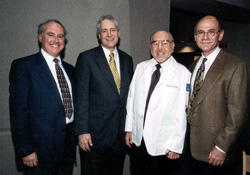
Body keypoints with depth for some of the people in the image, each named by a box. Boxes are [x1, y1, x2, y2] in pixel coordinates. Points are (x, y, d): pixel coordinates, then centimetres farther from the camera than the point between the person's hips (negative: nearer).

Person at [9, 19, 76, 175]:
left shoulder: (69, 69, 12)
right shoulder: (23, 65, -7)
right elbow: (19, 111, -11)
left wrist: (76, 137, 10)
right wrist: (25, 150, -14)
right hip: (41, 148, -5)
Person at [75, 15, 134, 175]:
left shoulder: (127, 59, 9)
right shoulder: (86, 58, -6)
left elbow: (129, 94, 11)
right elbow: (81, 97, -9)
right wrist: (82, 131, -13)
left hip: (121, 133, 5)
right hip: (95, 133, -4)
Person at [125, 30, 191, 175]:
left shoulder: (183, 73, -9)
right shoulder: (141, 67, 4)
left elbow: (182, 112, -10)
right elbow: (131, 99, 6)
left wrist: (176, 146, -9)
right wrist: (129, 128, 6)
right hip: (137, 139, 4)